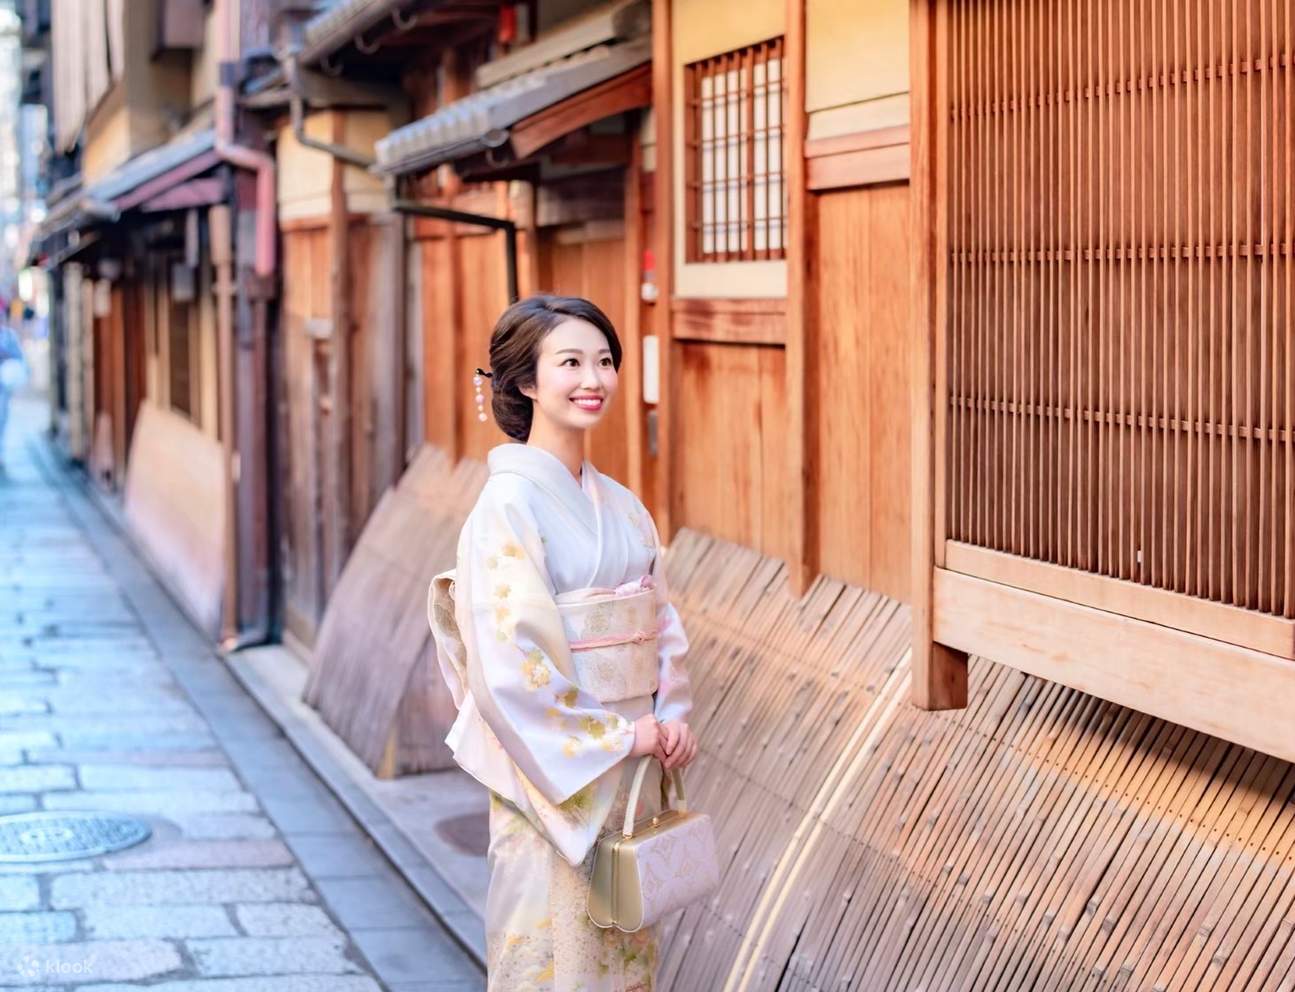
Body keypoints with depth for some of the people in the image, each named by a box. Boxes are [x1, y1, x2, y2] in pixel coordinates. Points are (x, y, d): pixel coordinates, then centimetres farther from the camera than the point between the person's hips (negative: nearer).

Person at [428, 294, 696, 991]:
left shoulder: (619, 505, 9)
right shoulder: (510, 503, -14)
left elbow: (662, 623, 12)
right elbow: (510, 664, -19)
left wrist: (671, 717, -5)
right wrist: (620, 736, -15)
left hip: (629, 775, 7)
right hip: (553, 777, -7)